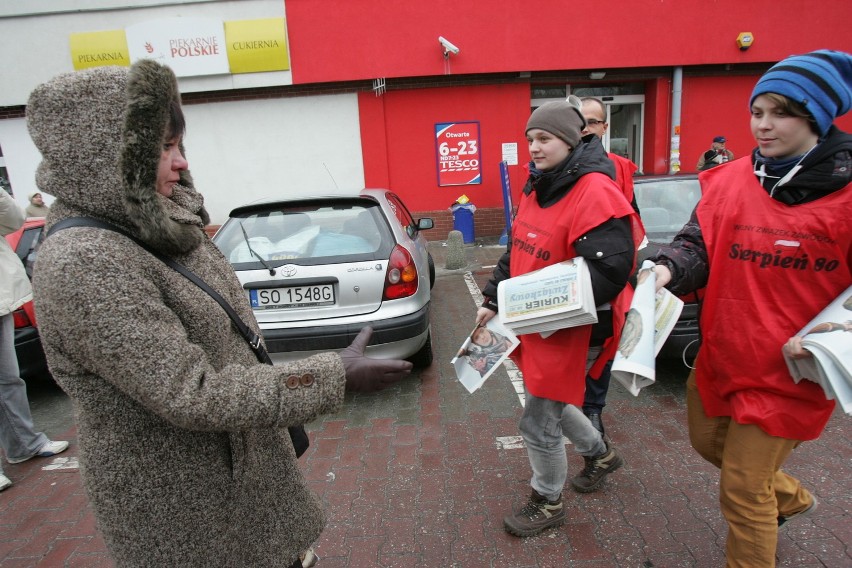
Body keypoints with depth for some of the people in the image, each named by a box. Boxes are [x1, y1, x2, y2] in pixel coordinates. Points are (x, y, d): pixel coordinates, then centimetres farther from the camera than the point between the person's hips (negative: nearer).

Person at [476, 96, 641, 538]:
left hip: (570, 331, -9)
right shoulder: (537, 189, 8)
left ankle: (547, 504, 32)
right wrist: (493, 299, 9)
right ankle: (601, 454, 53)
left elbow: (609, 269, -28)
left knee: (538, 423, 4)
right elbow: (515, 252, 14)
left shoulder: (594, 193, -21)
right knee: (549, 401, 26)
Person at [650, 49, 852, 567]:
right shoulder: (730, 180, -1)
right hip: (720, 353, 6)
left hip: (788, 369, -5)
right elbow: (700, 242, -6)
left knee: (743, 490, 5)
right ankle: (789, 498, 56)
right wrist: (669, 268, -26)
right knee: (708, 441, 26)